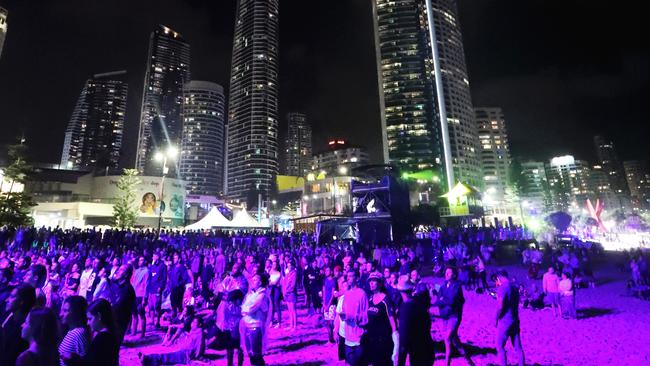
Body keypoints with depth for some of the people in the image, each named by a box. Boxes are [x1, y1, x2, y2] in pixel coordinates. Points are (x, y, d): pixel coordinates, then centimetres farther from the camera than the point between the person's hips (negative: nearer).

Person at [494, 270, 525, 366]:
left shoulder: (502, 287, -17)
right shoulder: (515, 288, 9)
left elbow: (500, 307, -20)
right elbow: (515, 304, 17)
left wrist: (497, 319, -6)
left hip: (505, 322, -8)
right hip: (515, 321, 8)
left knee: (500, 347, 3)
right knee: (518, 347, 14)